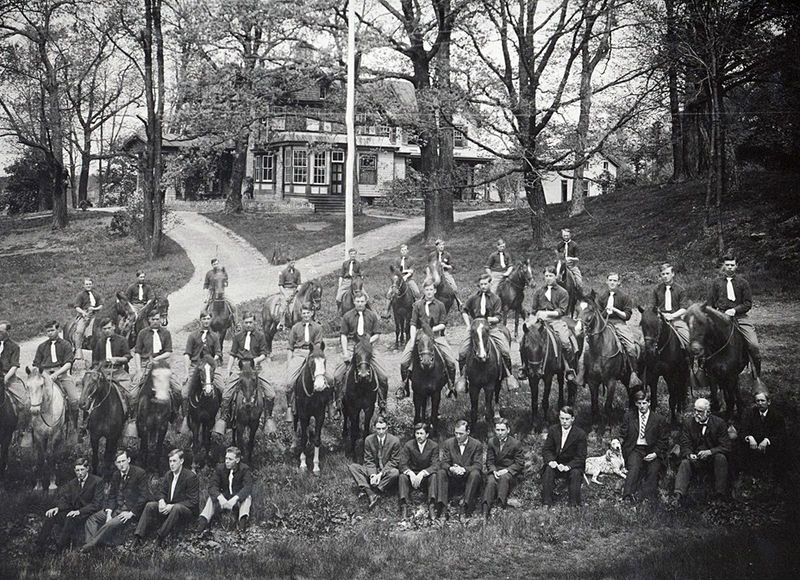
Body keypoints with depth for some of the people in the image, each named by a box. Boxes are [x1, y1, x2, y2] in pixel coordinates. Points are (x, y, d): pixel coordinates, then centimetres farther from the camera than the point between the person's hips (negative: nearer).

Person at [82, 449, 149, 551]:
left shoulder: (140, 473, -10)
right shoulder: (115, 475, 11)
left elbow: (144, 496, -13)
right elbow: (112, 496, 12)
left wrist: (131, 513, -18)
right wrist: (109, 512, -6)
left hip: (133, 511, -8)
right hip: (117, 508, 8)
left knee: (111, 524, -30)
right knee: (92, 519, -4)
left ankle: (92, 545, -21)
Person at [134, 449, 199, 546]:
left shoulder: (191, 477, -15)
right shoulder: (168, 474, 7)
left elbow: (193, 502, -17)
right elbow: (162, 491, 16)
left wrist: (172, 506, -24)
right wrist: (161, 501, -10)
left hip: (188, 510, -7)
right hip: (170, 507, 7)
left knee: (176, 508, -39)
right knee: (150, 505, -12)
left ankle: (160, 537, -39)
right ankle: (138, 537, -24)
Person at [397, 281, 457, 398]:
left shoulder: (440, 305, 5)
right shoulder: (417, 305, 5)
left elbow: (443, 324, 5)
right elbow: (413, 324, 1)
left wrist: (432, 329, -13)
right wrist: (412, 340, -10)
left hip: (436, 336, 0)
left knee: (451, 361, -13)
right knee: (403, 361, -12)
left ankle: (451, 385, 7)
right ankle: (403, 386, 6)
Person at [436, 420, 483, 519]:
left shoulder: (477, 445, -5)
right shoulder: (448, 443, 2)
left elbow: (477, 465, -11)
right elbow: (443, 463, -3)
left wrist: (464, 469, -31)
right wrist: (450, 468, -28)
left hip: (468, 477, -2)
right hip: (453, 479, 2)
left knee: (475, 473, -33)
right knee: (441, 473, -25)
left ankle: (467, 509, -35)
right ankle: (441, 507, -33)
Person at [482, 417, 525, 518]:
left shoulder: (516, 444, -4)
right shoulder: (491, 442, 6)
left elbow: (520, 464, -3)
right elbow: (489, 461, 9)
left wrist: (506, 470, -17)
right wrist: (494, 471, -13)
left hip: (511, 472, -2)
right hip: (495, 471, 2)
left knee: (504, 477, -37)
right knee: (491, 481, -31)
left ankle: (502, 504, -39)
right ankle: (485, 513, -38)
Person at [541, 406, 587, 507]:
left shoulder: (580, 434, -9)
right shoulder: (553, 430, 1)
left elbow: (581, 457, -11)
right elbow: (546, 450, 2)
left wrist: (568, 466, -28)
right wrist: (551, 461, -21)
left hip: (572, 466, -2)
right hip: (556, 463, 2)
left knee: (576, 473, -32)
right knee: (548, 470, -27)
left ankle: (573, 505, -27)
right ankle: (546, 503, -25)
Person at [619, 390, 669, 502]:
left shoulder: (659, 419, 6)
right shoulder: (629, 416, 11)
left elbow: (664, 441, 7)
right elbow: (623, 436, 12)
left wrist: (655, 453, -8)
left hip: (652, 451, 0)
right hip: (635, 449, 0)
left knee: (654, 469, -26)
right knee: (634, 468, -27)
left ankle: (648, 497, -24)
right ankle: (628, 496, -32)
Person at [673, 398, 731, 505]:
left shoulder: (719, 423, -5)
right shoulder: (688, 424, 2)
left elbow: (726, 447, -10)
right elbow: (685, 446, -3)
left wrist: (710, 452, -26)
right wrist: (689, 455, -26)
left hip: (713, 458, -1)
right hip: (695, 459, 1)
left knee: (721, 457, -32)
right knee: (685, 463, -27)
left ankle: (721, 495, -28)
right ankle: (678, 495, -40)